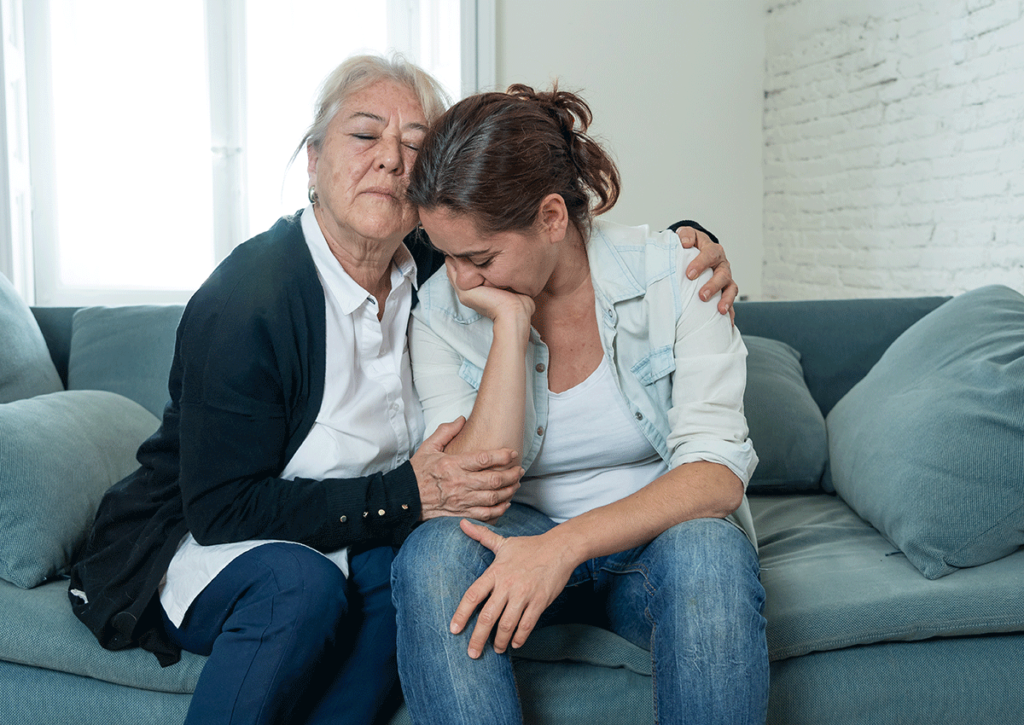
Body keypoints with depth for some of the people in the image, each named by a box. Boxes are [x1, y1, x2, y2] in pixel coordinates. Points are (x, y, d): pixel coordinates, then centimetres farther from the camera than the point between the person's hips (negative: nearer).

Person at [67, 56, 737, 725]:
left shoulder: (433, 272, -5)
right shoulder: (246, 300, -23)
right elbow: (222, 507, -23)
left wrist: (686, 240, -6)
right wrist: (405, 494, -29)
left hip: (352, 542, 5)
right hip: (196, 545, -5)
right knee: (301, 584, -35)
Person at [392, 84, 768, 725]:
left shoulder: (672, 275, -12)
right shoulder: (443, 311, -7)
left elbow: (717, 472, -20)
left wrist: (567, 543, -33)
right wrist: (512, 322, -23)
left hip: (657, 537, -1)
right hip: (524, 543, 1)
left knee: (707, 552, -36)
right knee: (433, 555, -32)